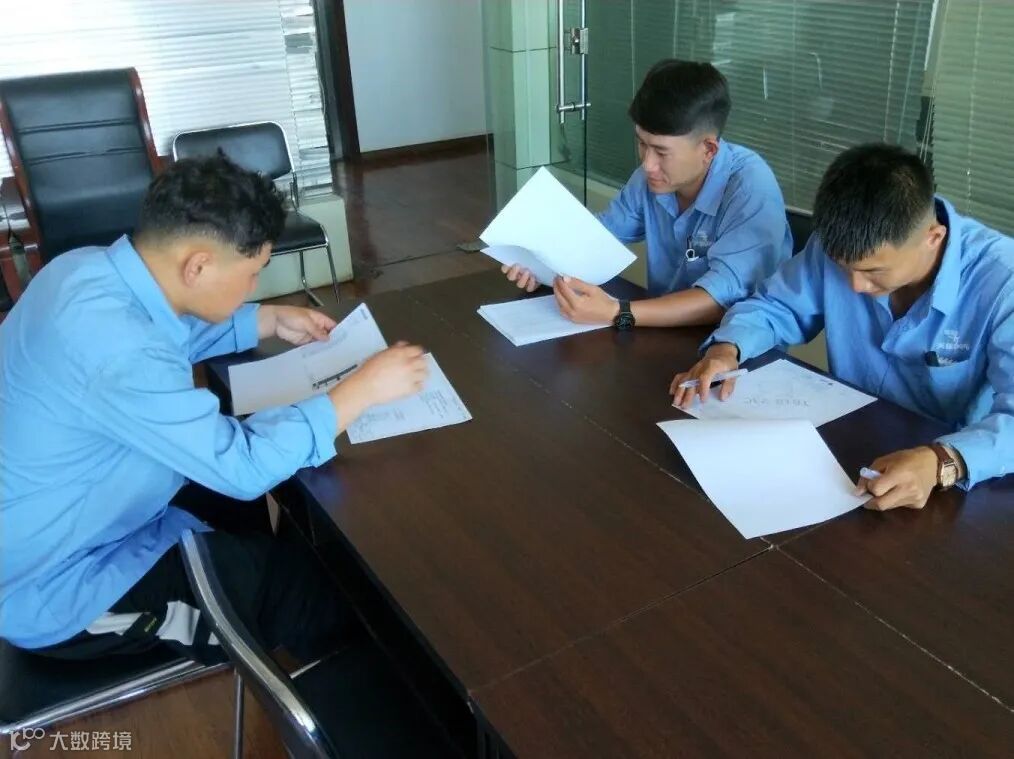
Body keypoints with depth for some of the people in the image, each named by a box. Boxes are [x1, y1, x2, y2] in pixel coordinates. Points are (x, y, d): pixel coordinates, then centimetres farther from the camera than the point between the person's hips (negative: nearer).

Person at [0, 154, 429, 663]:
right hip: (53, 588, -9)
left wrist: (271, 320, 6)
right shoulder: (114, 349, -36)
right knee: (313, 591, -6)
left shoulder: (93, 269, -7)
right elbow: (244, 465, -31)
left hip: (48, 529, 9)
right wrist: (365, 387, -24)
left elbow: (179, 334, 15)